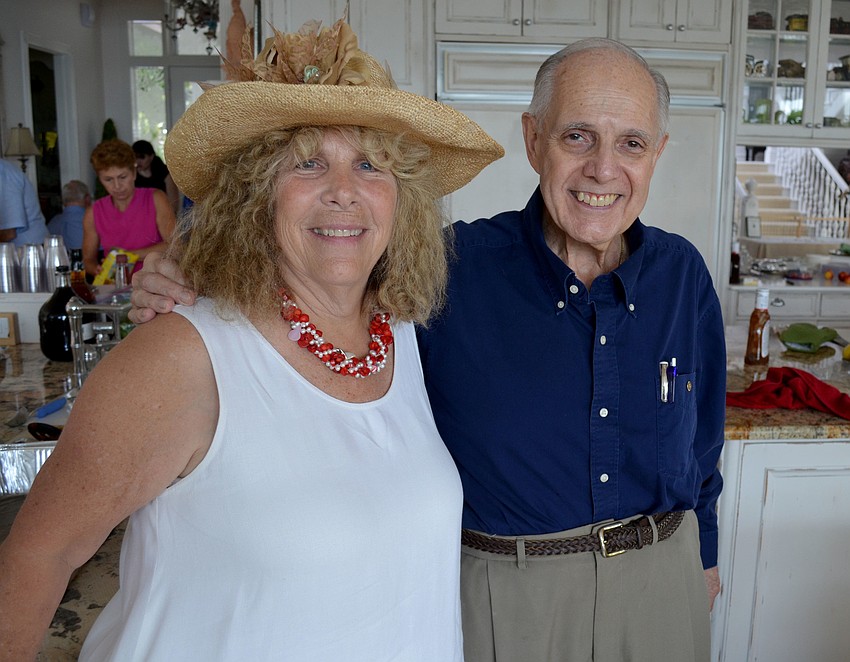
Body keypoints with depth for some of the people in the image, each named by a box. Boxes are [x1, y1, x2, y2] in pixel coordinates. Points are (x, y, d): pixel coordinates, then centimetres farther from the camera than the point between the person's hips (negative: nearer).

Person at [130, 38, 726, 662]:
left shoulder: (683, 273, -5)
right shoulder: (448, 268, -17)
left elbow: (703, 433, 8)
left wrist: (704, 550, 16)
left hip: (660, 584, 4)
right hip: (506, 594, -3)